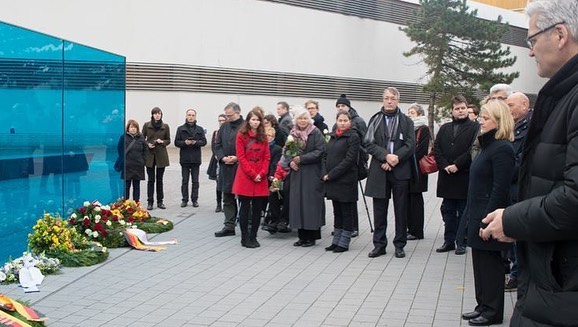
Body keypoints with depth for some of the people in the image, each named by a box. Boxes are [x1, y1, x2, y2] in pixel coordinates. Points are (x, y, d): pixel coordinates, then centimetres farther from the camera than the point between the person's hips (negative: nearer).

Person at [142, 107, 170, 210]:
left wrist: (162, 142, -10)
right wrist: (147, 144, -12)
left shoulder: (165, 126, 4)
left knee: (159, 179, 7)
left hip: (161, 155, 1)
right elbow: (142, 139, 6)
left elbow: (168, 140, 9)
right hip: (150, 155, -1)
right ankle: (150, 202, 6)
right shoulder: (147, 125, 2)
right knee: (151, 179, 1)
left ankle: (160, 201, 14)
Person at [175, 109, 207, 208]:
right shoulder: (180, 129, 5)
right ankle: (185, 199, 11)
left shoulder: (200, 129, 8)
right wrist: (185, 142, -17)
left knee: (195, 181, 4)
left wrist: (195, 142, -16)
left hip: (196, 158, 1)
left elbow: (204, 142, 2)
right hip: (184, 158, 0)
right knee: (185, 181, 4)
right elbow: (176, 142, 1)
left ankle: (195, 200, 11)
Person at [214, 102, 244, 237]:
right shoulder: (224, 127, 13)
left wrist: (237, 158, -15)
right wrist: (223, 157, -3)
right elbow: (217, 146, 14)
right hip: (226, 168, 6)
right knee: (228, 198, 8)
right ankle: (229, 226, 13)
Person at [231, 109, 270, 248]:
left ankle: (253, 237, 14)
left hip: (261, 178, 4)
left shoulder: (263, 137, 10)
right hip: (245, 177, -4)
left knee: (258, 208, 5)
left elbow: (267, 157, 7)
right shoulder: (241, 135, -1)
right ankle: (245, 238, 7)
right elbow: (241, 157, -7)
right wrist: (252, 174, -13)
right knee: (245, 207, 0)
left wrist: (262, 173, -7)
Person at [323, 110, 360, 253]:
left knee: (346, 212, 2)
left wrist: (331, 175, -15)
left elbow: (349, 159, -15)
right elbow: (326, 156, 14)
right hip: (332, 181, 7)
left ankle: (344, 243, 9)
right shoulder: (333, 136, 13)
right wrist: (325, 174, -2)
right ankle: (336, 241, 21)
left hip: (346, 180, -7)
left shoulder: (353, 137, -8)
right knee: (337, 211, 13)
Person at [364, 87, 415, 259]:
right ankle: (379, 244, 15)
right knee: (379, 210, 6)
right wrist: (386, 156, -15)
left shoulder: (406, 121, 5)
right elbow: (369, 143, -1)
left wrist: (395, 159, -15)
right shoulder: (375, 120, 7)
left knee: (401, 210, 5)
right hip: (379, 171, 1)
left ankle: (400, 245, 15)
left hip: (400, 171, -1)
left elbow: (410, 146, -2)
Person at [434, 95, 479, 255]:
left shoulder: (475, 127, -1)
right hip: (446, 176, 5)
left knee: (463, 212, 3)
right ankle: (449, 241, 18)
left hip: (465, 176, -4)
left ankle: (461, 242, 10)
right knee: (448, 211, 10)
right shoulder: (444, 128, 14)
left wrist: (457, 165, -15)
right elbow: (436, 148, 7)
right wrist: (444, 165, -7)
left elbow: (473, 150, -11)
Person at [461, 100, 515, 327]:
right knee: (480, 262, 14)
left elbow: (500, 189, -20)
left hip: (489, 217, -9)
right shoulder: (488, 145, 14)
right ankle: (483, 306, 24)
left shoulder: (502, 149, -16)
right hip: (478, 215, 9)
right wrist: (471, 214, 15)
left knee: (490, 264, 0)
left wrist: (488, 219, -21)